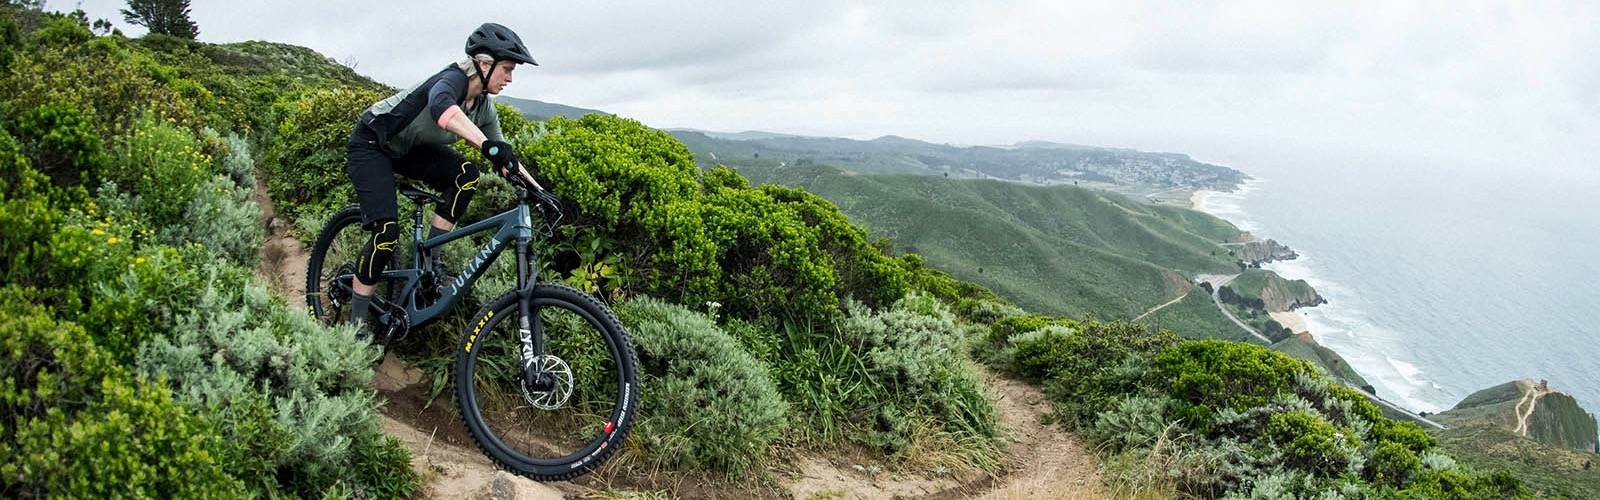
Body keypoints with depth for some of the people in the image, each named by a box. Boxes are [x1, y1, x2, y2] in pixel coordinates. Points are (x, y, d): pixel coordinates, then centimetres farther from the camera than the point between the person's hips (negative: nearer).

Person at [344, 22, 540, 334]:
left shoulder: (484, 106, -5)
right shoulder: (453, 79, -29)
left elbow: (503, 155, 2)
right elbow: (442, 108, -54)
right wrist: (488, 145, -68)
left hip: (408, 149, 7)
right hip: (371, 144, -7)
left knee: (466, 174, -19)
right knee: (387, 232, -19)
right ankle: (357, 318, -2)